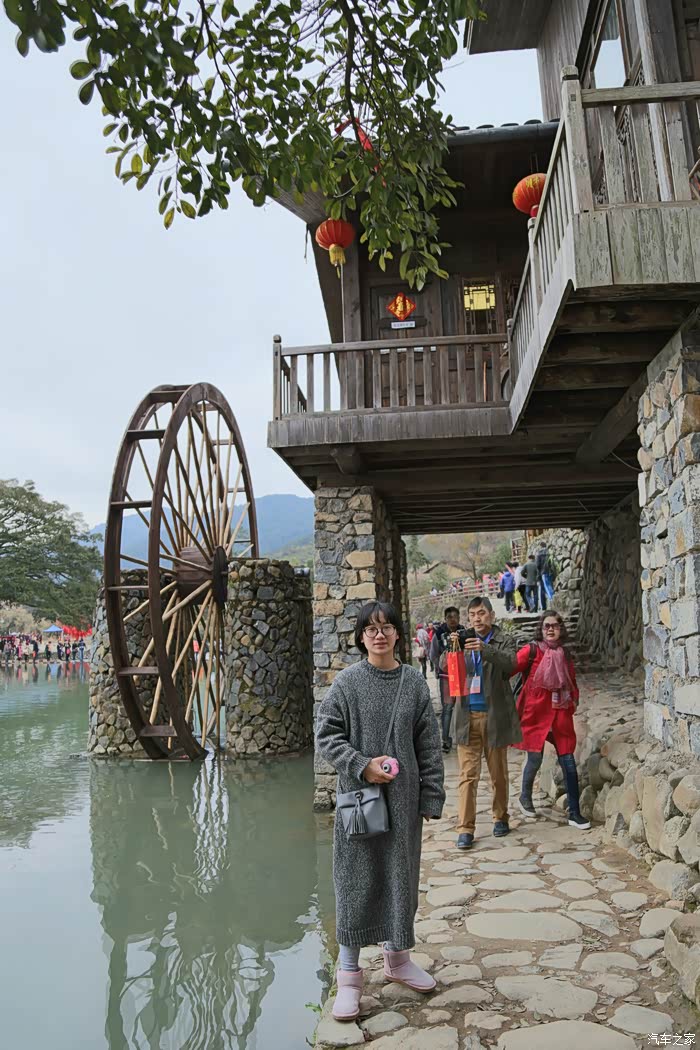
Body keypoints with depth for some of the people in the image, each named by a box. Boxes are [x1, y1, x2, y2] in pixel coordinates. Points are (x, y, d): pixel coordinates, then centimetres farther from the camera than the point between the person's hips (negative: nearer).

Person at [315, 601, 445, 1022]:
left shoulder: (415, 682, -1)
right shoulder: (348, 681, -6)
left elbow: (430, 746, 2)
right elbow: (327, 735, -5)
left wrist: (431, 798, 1)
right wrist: (362, 766, -16)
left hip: (403, 798, 2)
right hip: (358, 795, -2)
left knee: (401, 874, 14)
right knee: (356, 878, 5)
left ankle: (398, 957, 35)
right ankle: (350, 972, 21)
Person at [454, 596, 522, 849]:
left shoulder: (504, 640, 1)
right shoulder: (464, 641, 8)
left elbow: (509, 663, -18)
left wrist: (485, 649, -35)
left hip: (495, 716, -1)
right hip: (468, 716, 1)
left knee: (498, 773, 12)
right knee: (468, 774, 0)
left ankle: (501, 818, 29)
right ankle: (465, 828, 3)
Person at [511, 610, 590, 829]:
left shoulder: (565, 654, 11)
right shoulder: (532, 651, -5)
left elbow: (572, 683, 21)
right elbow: (508, 669, -13)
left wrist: (573, 702, 9)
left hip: (560, 713, 4)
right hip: (536, 712, -4)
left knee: (568, 761, 1)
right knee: (535, 758, 2)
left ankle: (574, 813, 9)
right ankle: (525, 798, 30)